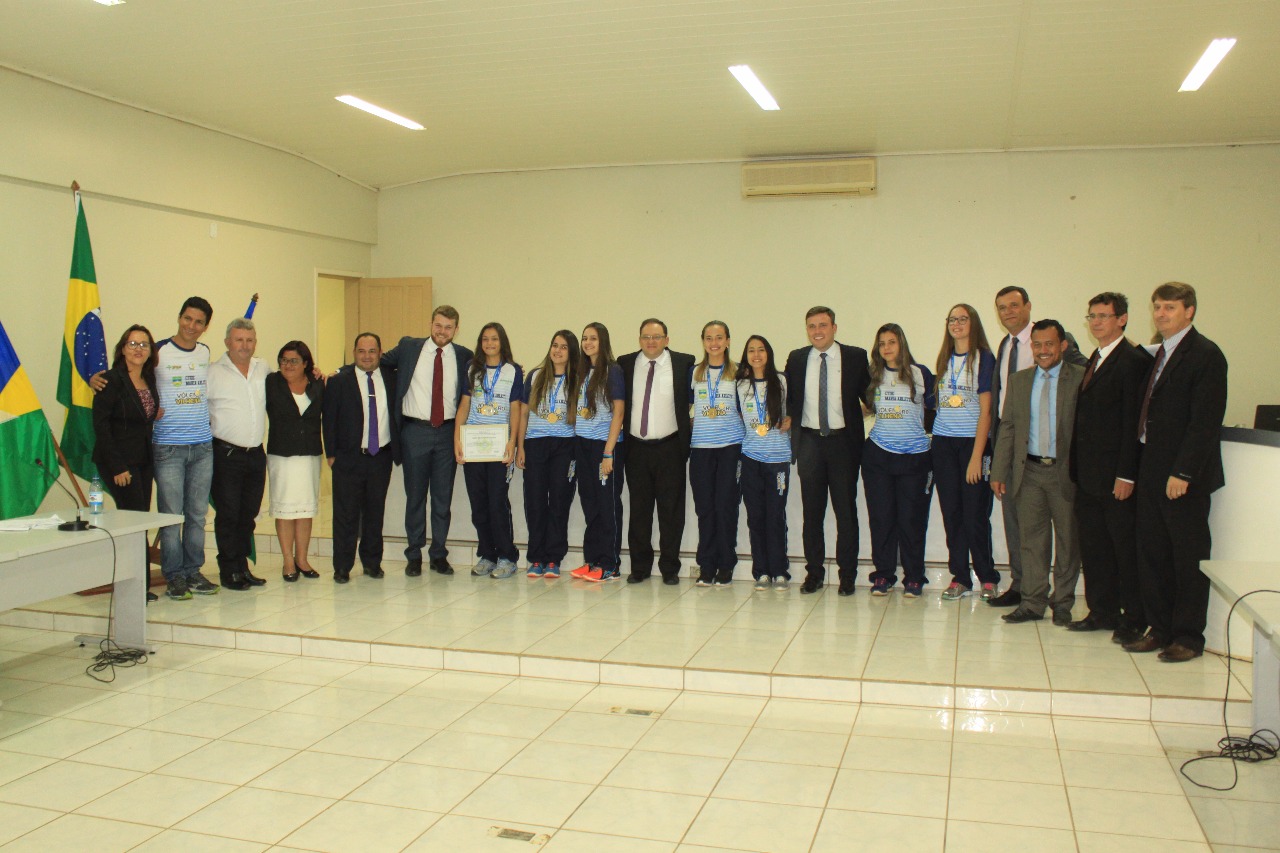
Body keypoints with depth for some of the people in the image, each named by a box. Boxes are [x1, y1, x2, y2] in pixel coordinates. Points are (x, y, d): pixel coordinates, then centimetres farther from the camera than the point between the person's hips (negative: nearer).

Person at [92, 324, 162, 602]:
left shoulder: (150, 380, 9)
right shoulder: (111, 380, -10)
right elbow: (100, 425, -14)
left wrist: (156, 415, 5)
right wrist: (117, 467, -17)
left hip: (143, 459, 7)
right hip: (119, 460, -7)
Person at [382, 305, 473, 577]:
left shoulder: (464, 356, 5)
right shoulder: (408, 347, 3)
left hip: (447, 432, 1)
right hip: (415, 430, -1)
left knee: (443, 496, 7)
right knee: (415, 495, 7)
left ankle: (439, 554, 18)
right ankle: (414, 555, 18)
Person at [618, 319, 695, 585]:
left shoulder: (684, 363, 0)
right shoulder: (625, 364, 7)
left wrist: (686, 441, -4)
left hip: (669, 447, -2)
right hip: (636, 448, 2)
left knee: (671, 510, 3)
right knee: (639, 510, 8)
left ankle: (670, 568, 13)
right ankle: (640, 567, 17)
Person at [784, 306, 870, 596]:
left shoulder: (856, 357, -1)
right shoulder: (796, 359, 7)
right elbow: (789, 398, 16)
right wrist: (790, 421, 4)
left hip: (843, 440, -2)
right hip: (809, 441, 2)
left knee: (846, 510, 2)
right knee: (812, 511, 7)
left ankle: (847, 574, 11)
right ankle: (814, 572, 16)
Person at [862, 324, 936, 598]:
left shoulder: (921, 374, 2)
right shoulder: (874, 377, 9)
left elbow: (934, 409, 9)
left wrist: (921, 428, 3)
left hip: (914, 456, -2)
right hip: (878, 455, 2)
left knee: (912, 518, 0)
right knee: (881, 517, 3)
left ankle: (913, 578, 9)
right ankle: (883, 575, 12)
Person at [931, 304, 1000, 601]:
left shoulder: (983, 358, -3)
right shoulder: (944, 360, 13)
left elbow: (986, 410, -7)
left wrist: (976, 456, -13)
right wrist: (932, 443, 4)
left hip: (972, 442, -5)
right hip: (943, 443, 5)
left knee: (975, 514, -3)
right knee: (951, 513, 5)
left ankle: (987, 578, 11)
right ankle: (959, 578, 13)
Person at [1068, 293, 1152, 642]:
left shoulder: (1133, 360, -11)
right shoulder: (1095, 360, 16)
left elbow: (1133, 422, -16)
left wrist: (1126, 475, -19)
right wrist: (1078, 466, 11)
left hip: (1115, 474, -8)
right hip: (1088, 474, 8)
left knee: (1125, 547, 2)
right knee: (1093, 546, 13)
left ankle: (1134, 620, 12)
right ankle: (1102, 611, 23)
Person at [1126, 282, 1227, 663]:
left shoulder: (1205, 355, -11)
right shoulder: (1159, 355, 15)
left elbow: (1206, 421, -17)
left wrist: (1182, 473, -21)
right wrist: (1143, 469, 9)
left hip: (1185, 477, -8)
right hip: (1153, 472, 8)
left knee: (1189, 557, 3)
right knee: (1152, 554, 11)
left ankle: (1189, 637, 13)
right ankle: (1160, 629, 22)